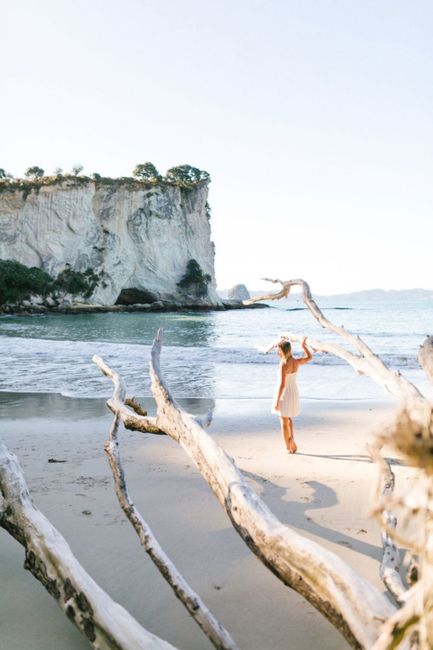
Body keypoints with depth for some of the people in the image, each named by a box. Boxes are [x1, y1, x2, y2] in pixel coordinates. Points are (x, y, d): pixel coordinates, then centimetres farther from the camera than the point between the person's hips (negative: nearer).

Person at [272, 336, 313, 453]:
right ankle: (291, 437, 6)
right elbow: (309, 357, 15)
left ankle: (288, 447, 15)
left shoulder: (283, 365, -24)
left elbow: (282, 384, -24)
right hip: (294, 393, 7)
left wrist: (276, 401, -19)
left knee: (284, 421, 9)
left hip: (284, 394, -7)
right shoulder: (296, 362, -5)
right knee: (288, 418, 27)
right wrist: (303, 345, 23)